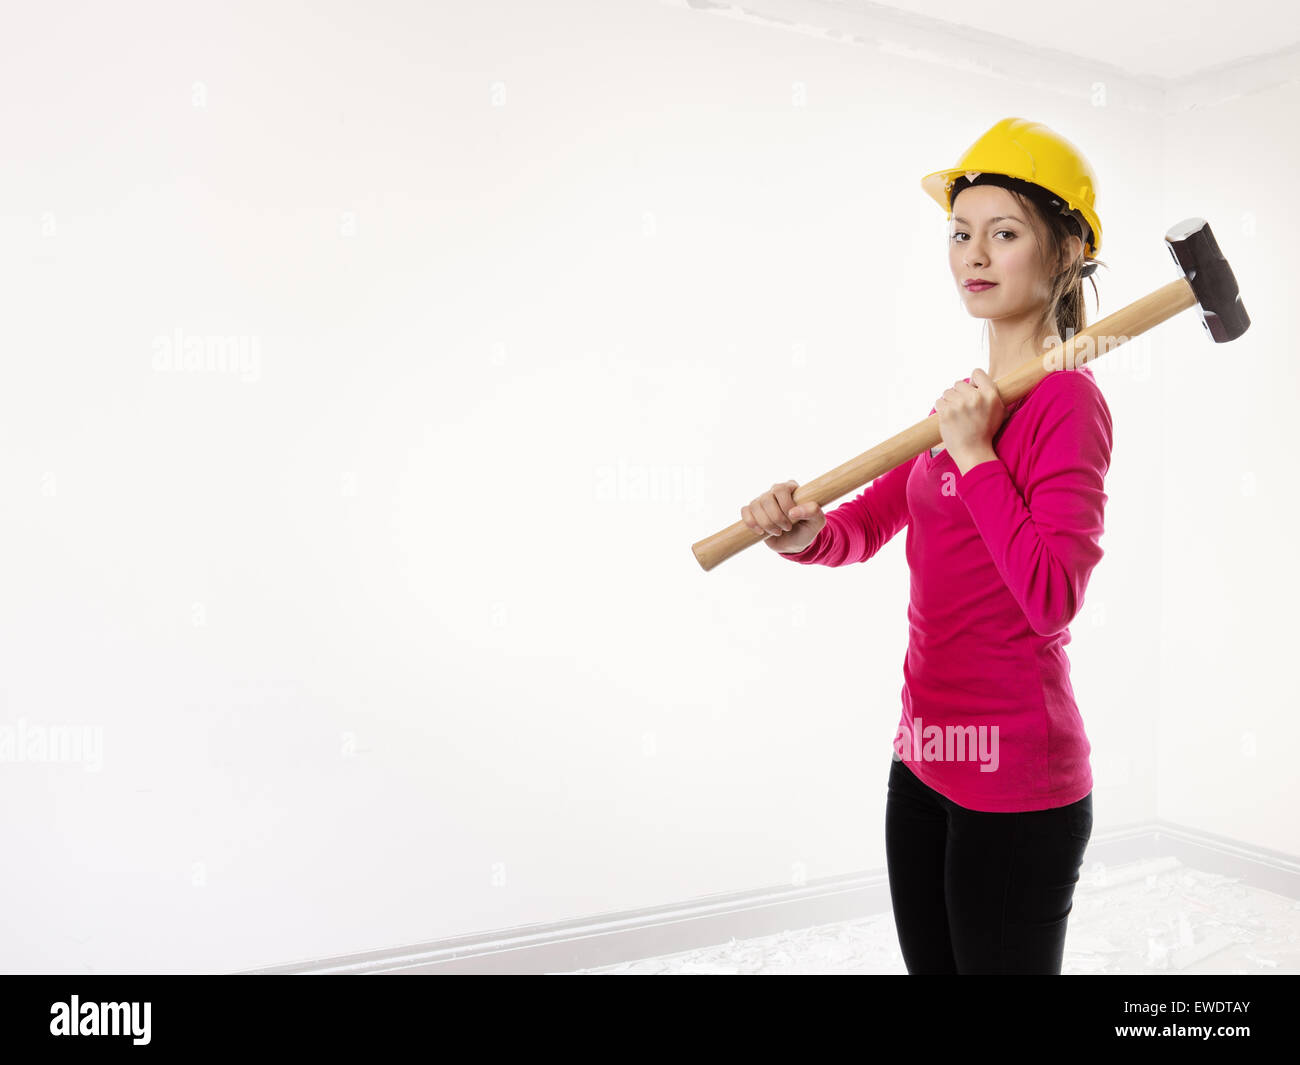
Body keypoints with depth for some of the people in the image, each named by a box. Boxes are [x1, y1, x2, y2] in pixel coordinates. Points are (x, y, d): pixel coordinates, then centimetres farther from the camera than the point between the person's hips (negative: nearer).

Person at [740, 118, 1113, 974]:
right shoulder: (970, 397, 11)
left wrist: (975, 455, -20)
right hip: (924, 757, 8)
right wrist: (805, 533, -8)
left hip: (1013, 784, -8)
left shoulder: (1067, 400, -14)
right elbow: (867, 526, 13)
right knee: (929, 963, 20)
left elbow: (1052, 599, -22)